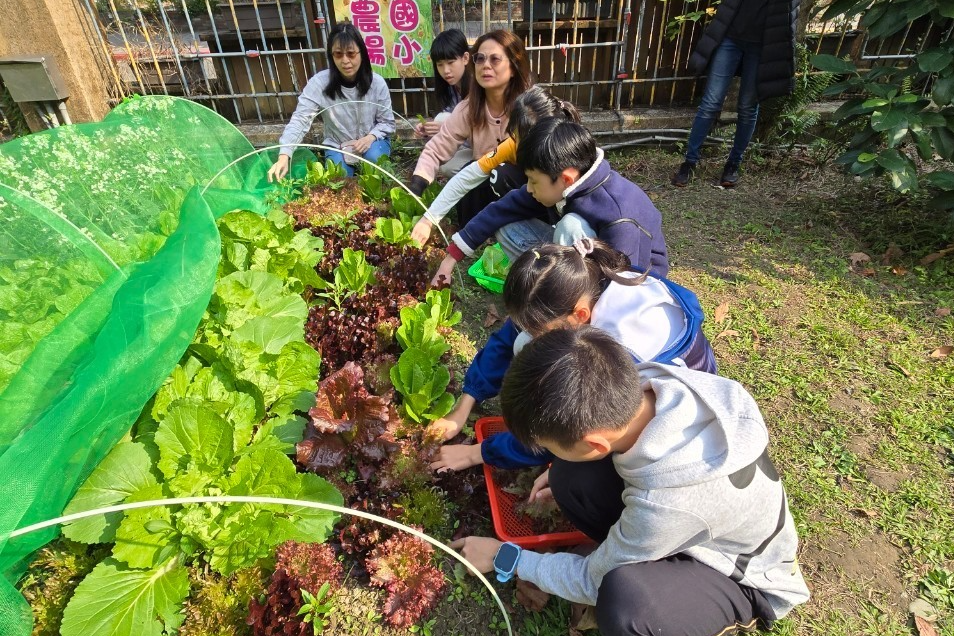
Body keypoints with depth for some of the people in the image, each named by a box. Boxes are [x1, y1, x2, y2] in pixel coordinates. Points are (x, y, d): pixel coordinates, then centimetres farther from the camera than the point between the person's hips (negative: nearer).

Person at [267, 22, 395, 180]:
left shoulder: (377, 82, -13)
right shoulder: (319, 83, -17)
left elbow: (387, 122, -3)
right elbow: (300, 119, -25)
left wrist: (371, 137, -25)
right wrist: (284, 156, -41)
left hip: (371, 142, 0)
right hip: (337, 146, 1)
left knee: (374, 157, -32)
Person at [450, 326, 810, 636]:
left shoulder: (663, 505, -41)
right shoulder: (647, 383, -26)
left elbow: (593, 580, -20)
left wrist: (505, 558, -6)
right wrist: (562, 475, -3)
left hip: (749, 581, -5)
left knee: (623, 598, -35)